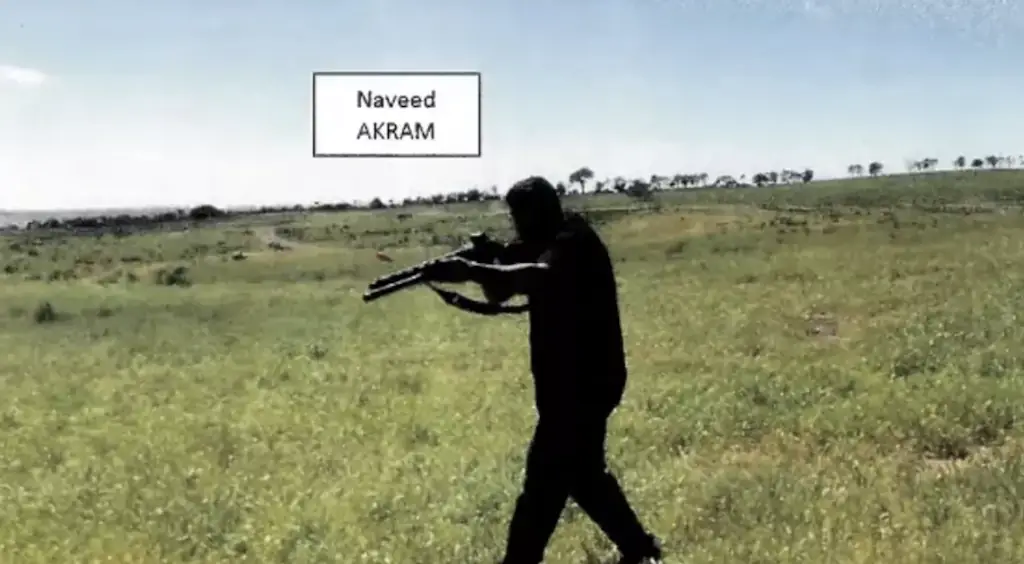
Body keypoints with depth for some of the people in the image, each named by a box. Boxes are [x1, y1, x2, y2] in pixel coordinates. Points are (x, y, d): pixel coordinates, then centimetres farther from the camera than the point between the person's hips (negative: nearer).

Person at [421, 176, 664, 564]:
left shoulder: (575, 241, -16)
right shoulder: (540, 249, 12)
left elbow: (542, 276, -37)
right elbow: (498, 295, 9)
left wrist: (472, 270, -44)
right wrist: (462, 293, -12)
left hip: (585, 382, -10)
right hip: (570, 381, 10)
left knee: (545, 480, -8)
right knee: (582, 472, 20)